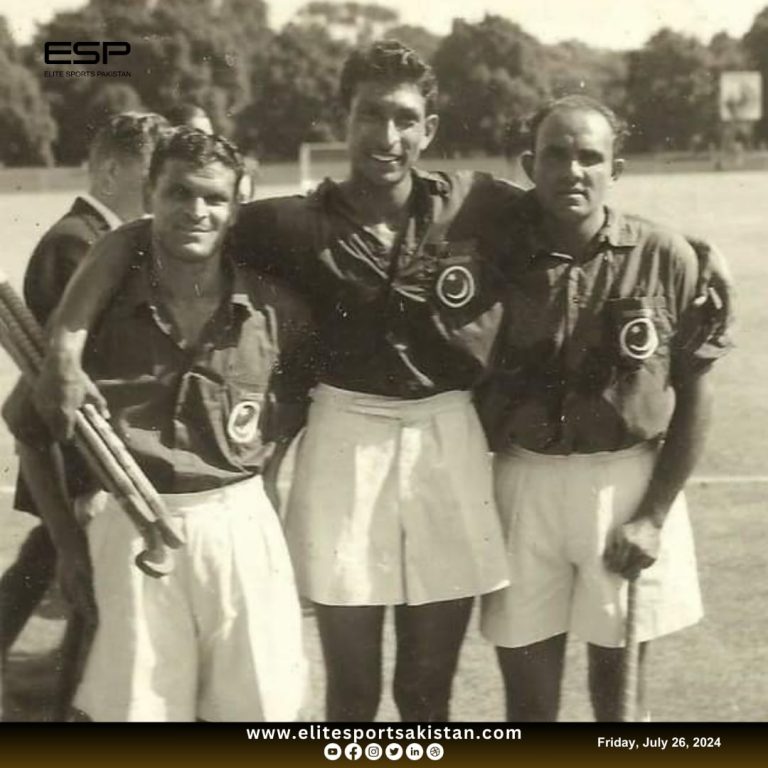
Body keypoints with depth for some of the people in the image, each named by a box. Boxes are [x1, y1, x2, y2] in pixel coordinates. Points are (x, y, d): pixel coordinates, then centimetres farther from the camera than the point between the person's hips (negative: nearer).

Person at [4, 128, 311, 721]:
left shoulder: (275, 308, 0)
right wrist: (67, 536, 5)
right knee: (134, 707, 6)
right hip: (129, 528, -1)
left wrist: (259, 468, 5)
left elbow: (299, 401, 19)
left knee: (260, 707, 8)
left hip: (239, 521, 1)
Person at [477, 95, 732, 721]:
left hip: (629, 483, -1)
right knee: (527, 690, 8)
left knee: (619, 684, 11)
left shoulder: (666, 259, -7)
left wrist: (654, 516, -5)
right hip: (524, 482, 1)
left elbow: (695, 394, -2)